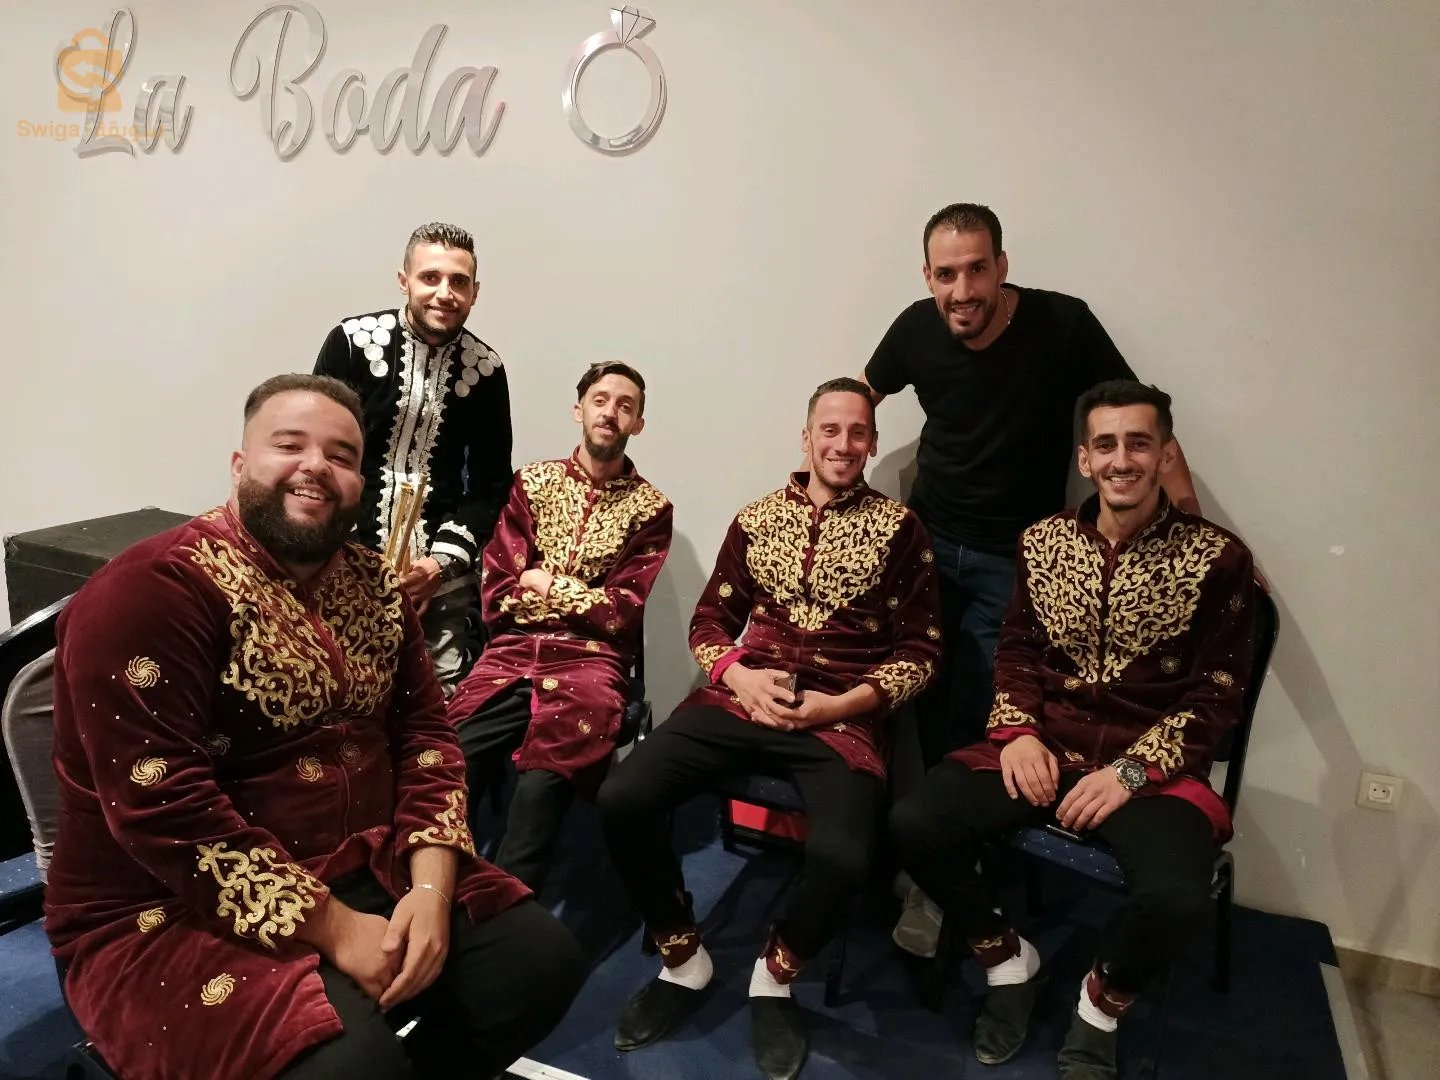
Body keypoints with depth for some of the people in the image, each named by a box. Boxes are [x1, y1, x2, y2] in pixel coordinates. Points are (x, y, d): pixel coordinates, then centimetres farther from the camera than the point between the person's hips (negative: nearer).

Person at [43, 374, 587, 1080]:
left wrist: (432, 888, -13)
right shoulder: (153, 591, -17)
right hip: (172, 914, -6)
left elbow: (424, 731, 3)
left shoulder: (372, 585, 6)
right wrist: (333, 930, -21)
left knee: (542, 961, -2)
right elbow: (161, 810, -23)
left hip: (363, 871, 7)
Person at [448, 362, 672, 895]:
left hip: (589, 663, -2)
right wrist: (585, 597, -2)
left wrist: (543, 582, 1)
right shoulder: (533, 482, 12)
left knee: (539, 788, -30)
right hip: (510, 657, 2)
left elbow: (622, 614, -4)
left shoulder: (651, 509, 7)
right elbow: (495, 597, 4)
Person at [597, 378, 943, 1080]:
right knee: (621, 800, -18)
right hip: (741, 697, 3)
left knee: (843, 857, -30)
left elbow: (919, 651, 4)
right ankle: (683, 960, 9)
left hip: (843, 715, -2)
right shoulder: (756, 519, 14)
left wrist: (841, 703, -11)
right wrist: (740, 675, -6)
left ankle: (774, 978, 6)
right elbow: (708, 621, 15)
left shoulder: (899, 528, 7)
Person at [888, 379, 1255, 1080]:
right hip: (1044, 745, 3)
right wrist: (1018, 732, -7)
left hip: (1154, 766, -2)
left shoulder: (1217, 559, -5)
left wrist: (1131, 771, -16)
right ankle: (1008, 960, 10)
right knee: (913, 825, -19)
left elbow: (1216, 695, -4)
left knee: (1177, 898, -31)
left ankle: (1103, 1003, 6)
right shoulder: (1043, 541, 5)